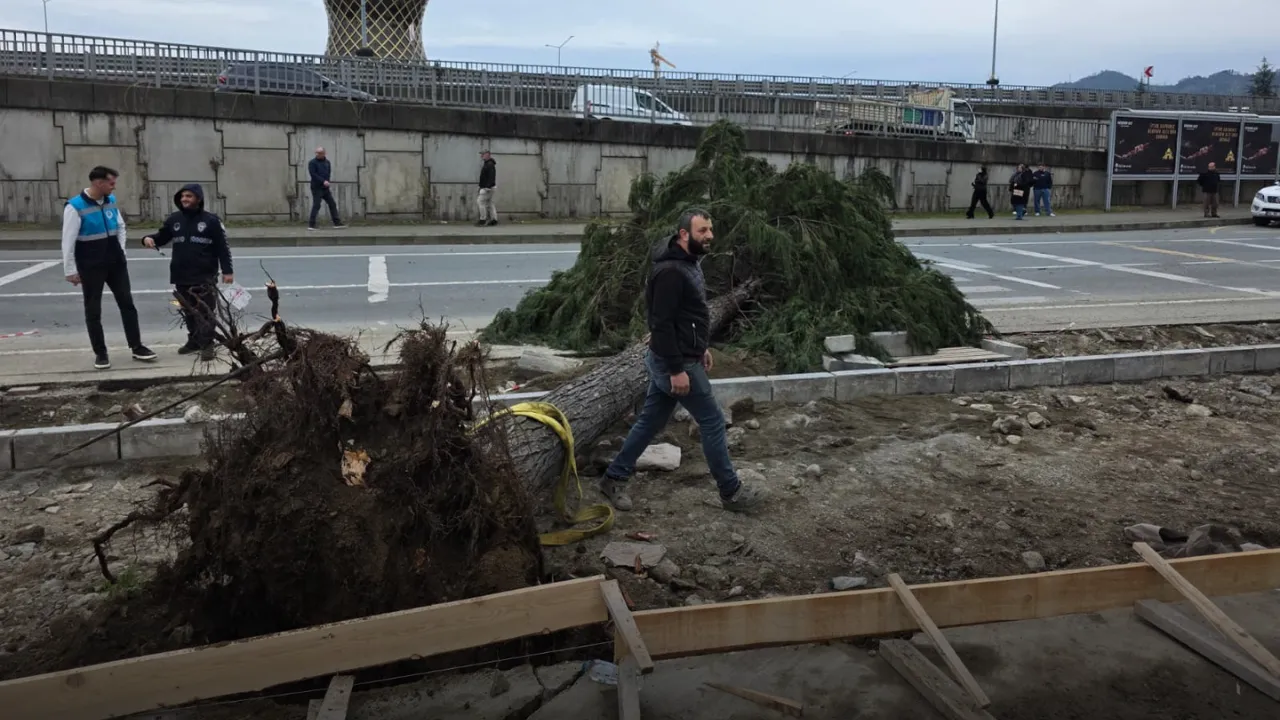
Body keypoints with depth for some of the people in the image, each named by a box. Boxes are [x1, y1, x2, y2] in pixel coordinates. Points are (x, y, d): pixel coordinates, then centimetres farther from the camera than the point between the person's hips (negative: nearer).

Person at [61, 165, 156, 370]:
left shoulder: (111, 201, 2)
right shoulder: (75, 207, -15)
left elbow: (121, 227, 17)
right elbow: (68, 241, -13)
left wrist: (121, 251, 8)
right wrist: (70, 270, -12)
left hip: (116, 263, 5)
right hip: (90, 267, -5)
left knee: (127, 303, 7)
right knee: (93, 310, 4)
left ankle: (137, 347, 15)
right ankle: (100, 353, 14)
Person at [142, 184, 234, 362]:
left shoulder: (211, 220, -3)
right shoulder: (174, 219, 9)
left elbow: (222, 247, -3)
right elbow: (162, 237, 19)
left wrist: (227, 271, -8)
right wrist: (149, 239, -4)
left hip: (204, 277, -5)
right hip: (181, 277, 5)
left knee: (205, 312, -5)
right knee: (189, 312, 13)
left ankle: (207, 345, -1)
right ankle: (194, 340, 25)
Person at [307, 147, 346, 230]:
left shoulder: (327, 162, 13)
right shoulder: (312, 162, -6)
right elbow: (313, 174, -15)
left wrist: (326, 182, -1)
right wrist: (323, 181, -22)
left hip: (325, 188, 6)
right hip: (317, 188, -6)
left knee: (332, 204, 7)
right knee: (316, 205, -10)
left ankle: (337, 223, 13)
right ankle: (311, 224, -7)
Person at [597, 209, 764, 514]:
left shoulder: (688, 263, 9)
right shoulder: (671, 271, -24)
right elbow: (662, 324, -26)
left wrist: (702, 347, 23)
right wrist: (677, 370, -25)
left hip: (675, 358, 10)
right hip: (675, 362, -10)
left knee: (650, 421, 16)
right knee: (713, 421, 1)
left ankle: (614, 478, 25)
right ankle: (731, 492, 13)